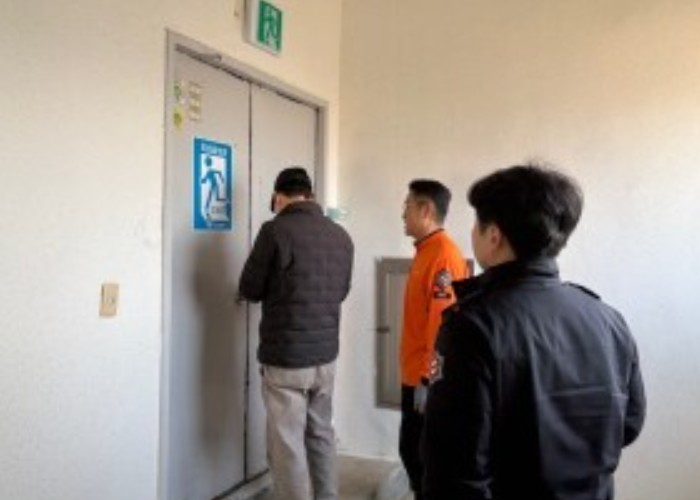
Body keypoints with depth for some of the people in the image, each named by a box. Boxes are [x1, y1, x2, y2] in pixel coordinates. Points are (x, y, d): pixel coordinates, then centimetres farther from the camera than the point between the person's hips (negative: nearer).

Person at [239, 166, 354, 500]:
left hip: (286, 357, -6)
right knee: (321, 434, 20)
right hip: (326, 353, 6)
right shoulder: (341, 235, 4)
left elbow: (249, 290, -5)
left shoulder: (276, 230, -14)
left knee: (288, 444, 5)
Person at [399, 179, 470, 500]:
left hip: (429, 381, -9)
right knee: (411, 450, 18)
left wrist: (429, 379, -21)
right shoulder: (425, 251, 12)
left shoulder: (444, 255, -19)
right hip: (415, 376, 9)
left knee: (426, 456, 3)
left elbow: (442, 324, -23)